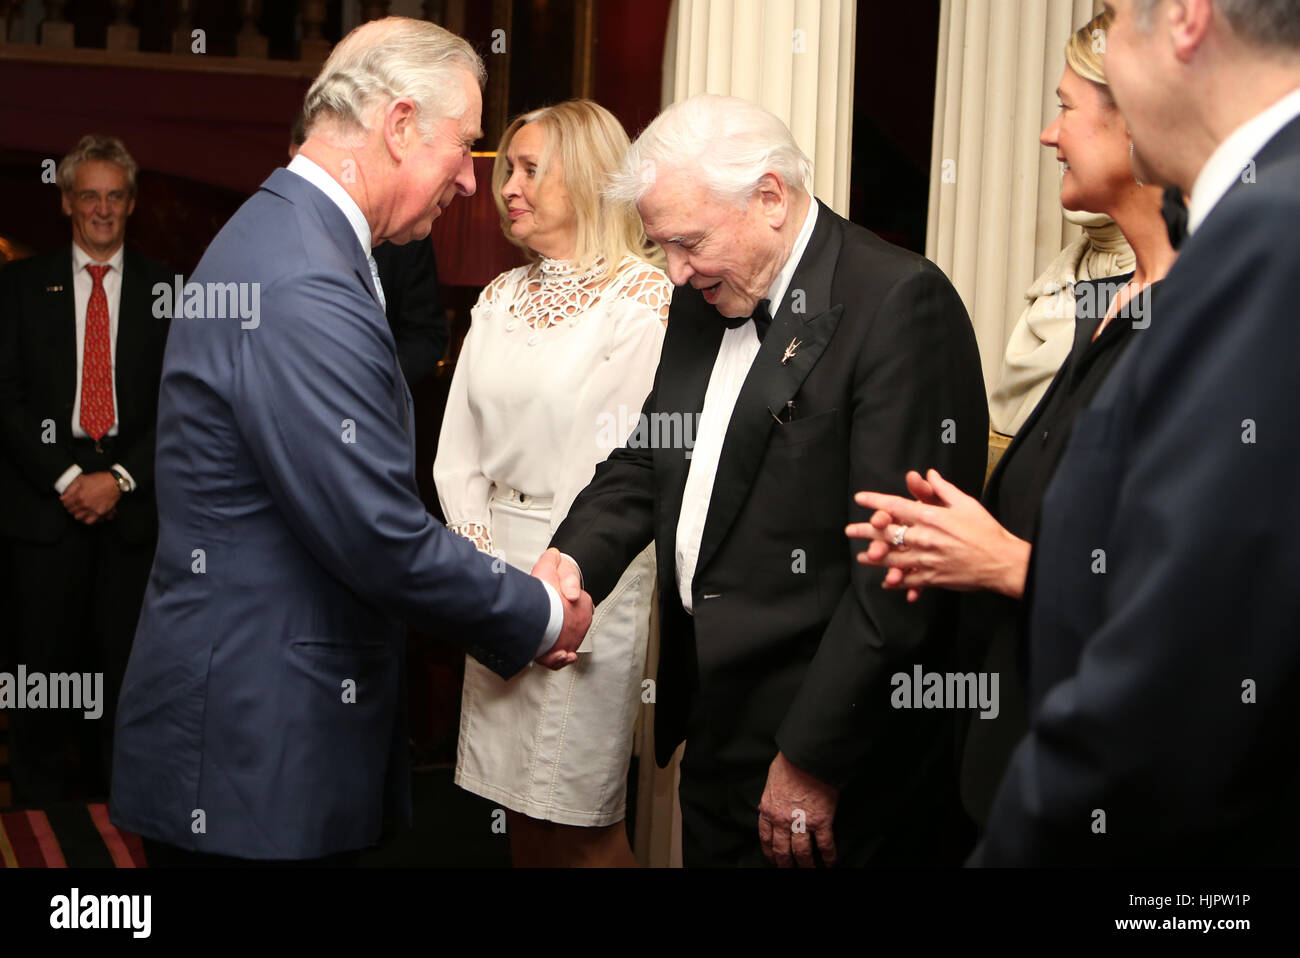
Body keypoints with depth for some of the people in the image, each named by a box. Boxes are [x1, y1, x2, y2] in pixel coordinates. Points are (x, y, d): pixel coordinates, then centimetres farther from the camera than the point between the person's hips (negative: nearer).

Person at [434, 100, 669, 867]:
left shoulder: (640, 294, -7)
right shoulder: (501, 298, 13)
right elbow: (457, 455, 10)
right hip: (494, 570, 6)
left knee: (579, 829, 0)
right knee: (519, 811, 13)